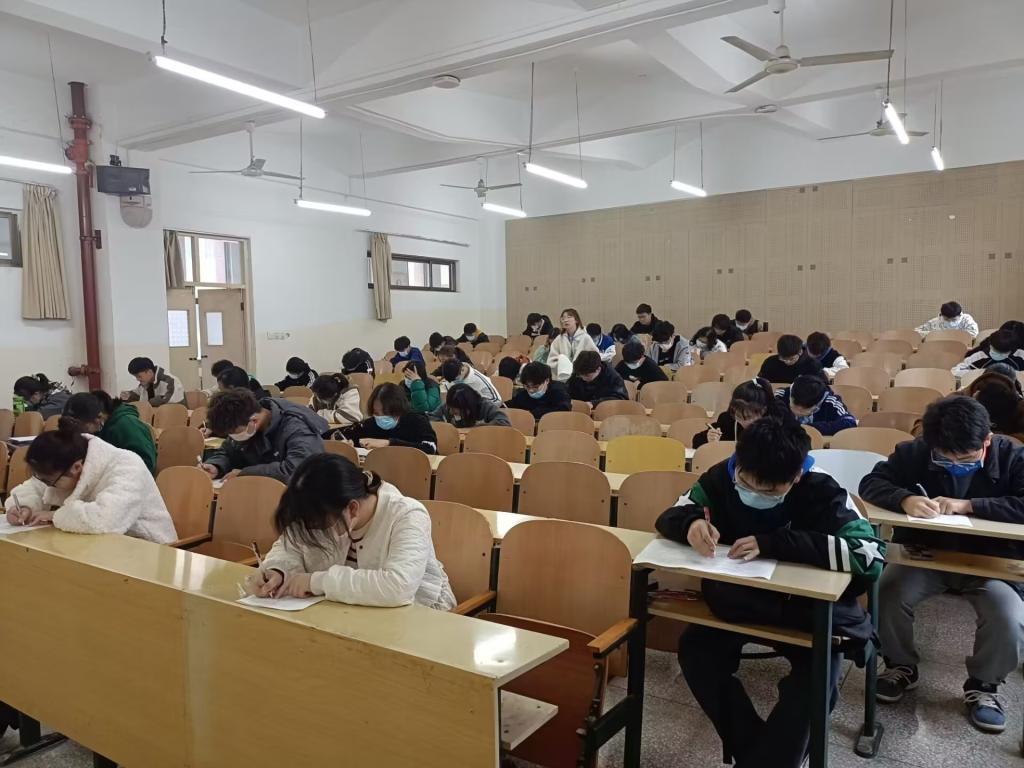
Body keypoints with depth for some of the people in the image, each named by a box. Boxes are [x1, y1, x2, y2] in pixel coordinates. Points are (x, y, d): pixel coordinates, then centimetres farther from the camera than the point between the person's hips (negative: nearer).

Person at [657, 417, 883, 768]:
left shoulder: (821, 492, -23)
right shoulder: (722, 477, -14)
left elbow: (871, 555, -35)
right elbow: (667, 517, -6)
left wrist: (774, 543, -41)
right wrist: (692, 521, -32)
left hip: (809, 607, -3)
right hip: (740, 600, 3)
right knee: (695, 648, -21)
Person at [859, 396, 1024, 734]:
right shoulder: (915, 452, -7)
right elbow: (870, 482, -11)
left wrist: (968, 505, -31)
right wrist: (905, 499, -31)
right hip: (925, 554, 1)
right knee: (888, 596, -25)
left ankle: (983, 684, 7)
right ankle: (902, 666, 6)